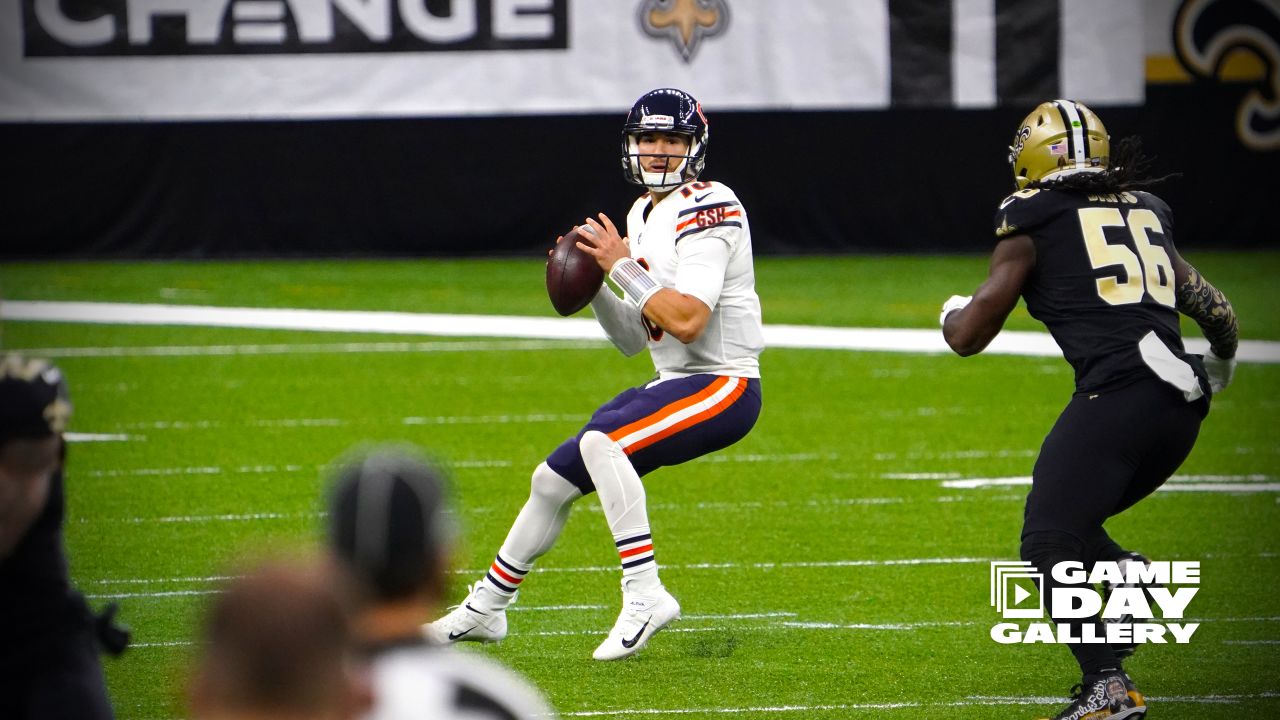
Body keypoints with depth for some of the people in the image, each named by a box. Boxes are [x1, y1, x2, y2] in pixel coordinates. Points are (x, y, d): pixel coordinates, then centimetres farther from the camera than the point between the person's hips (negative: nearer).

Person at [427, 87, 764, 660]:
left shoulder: (706, 209, -15)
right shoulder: (642, 216, 13)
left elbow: (687, 321, -26)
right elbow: (634, 340, 15)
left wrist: (623, 265, -21)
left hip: (723, 386, -9)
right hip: (673, 386, 9)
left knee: (600, 443, -31)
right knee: (554, 480, 12)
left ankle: (645, 594, -28)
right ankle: (486, 607, 31)